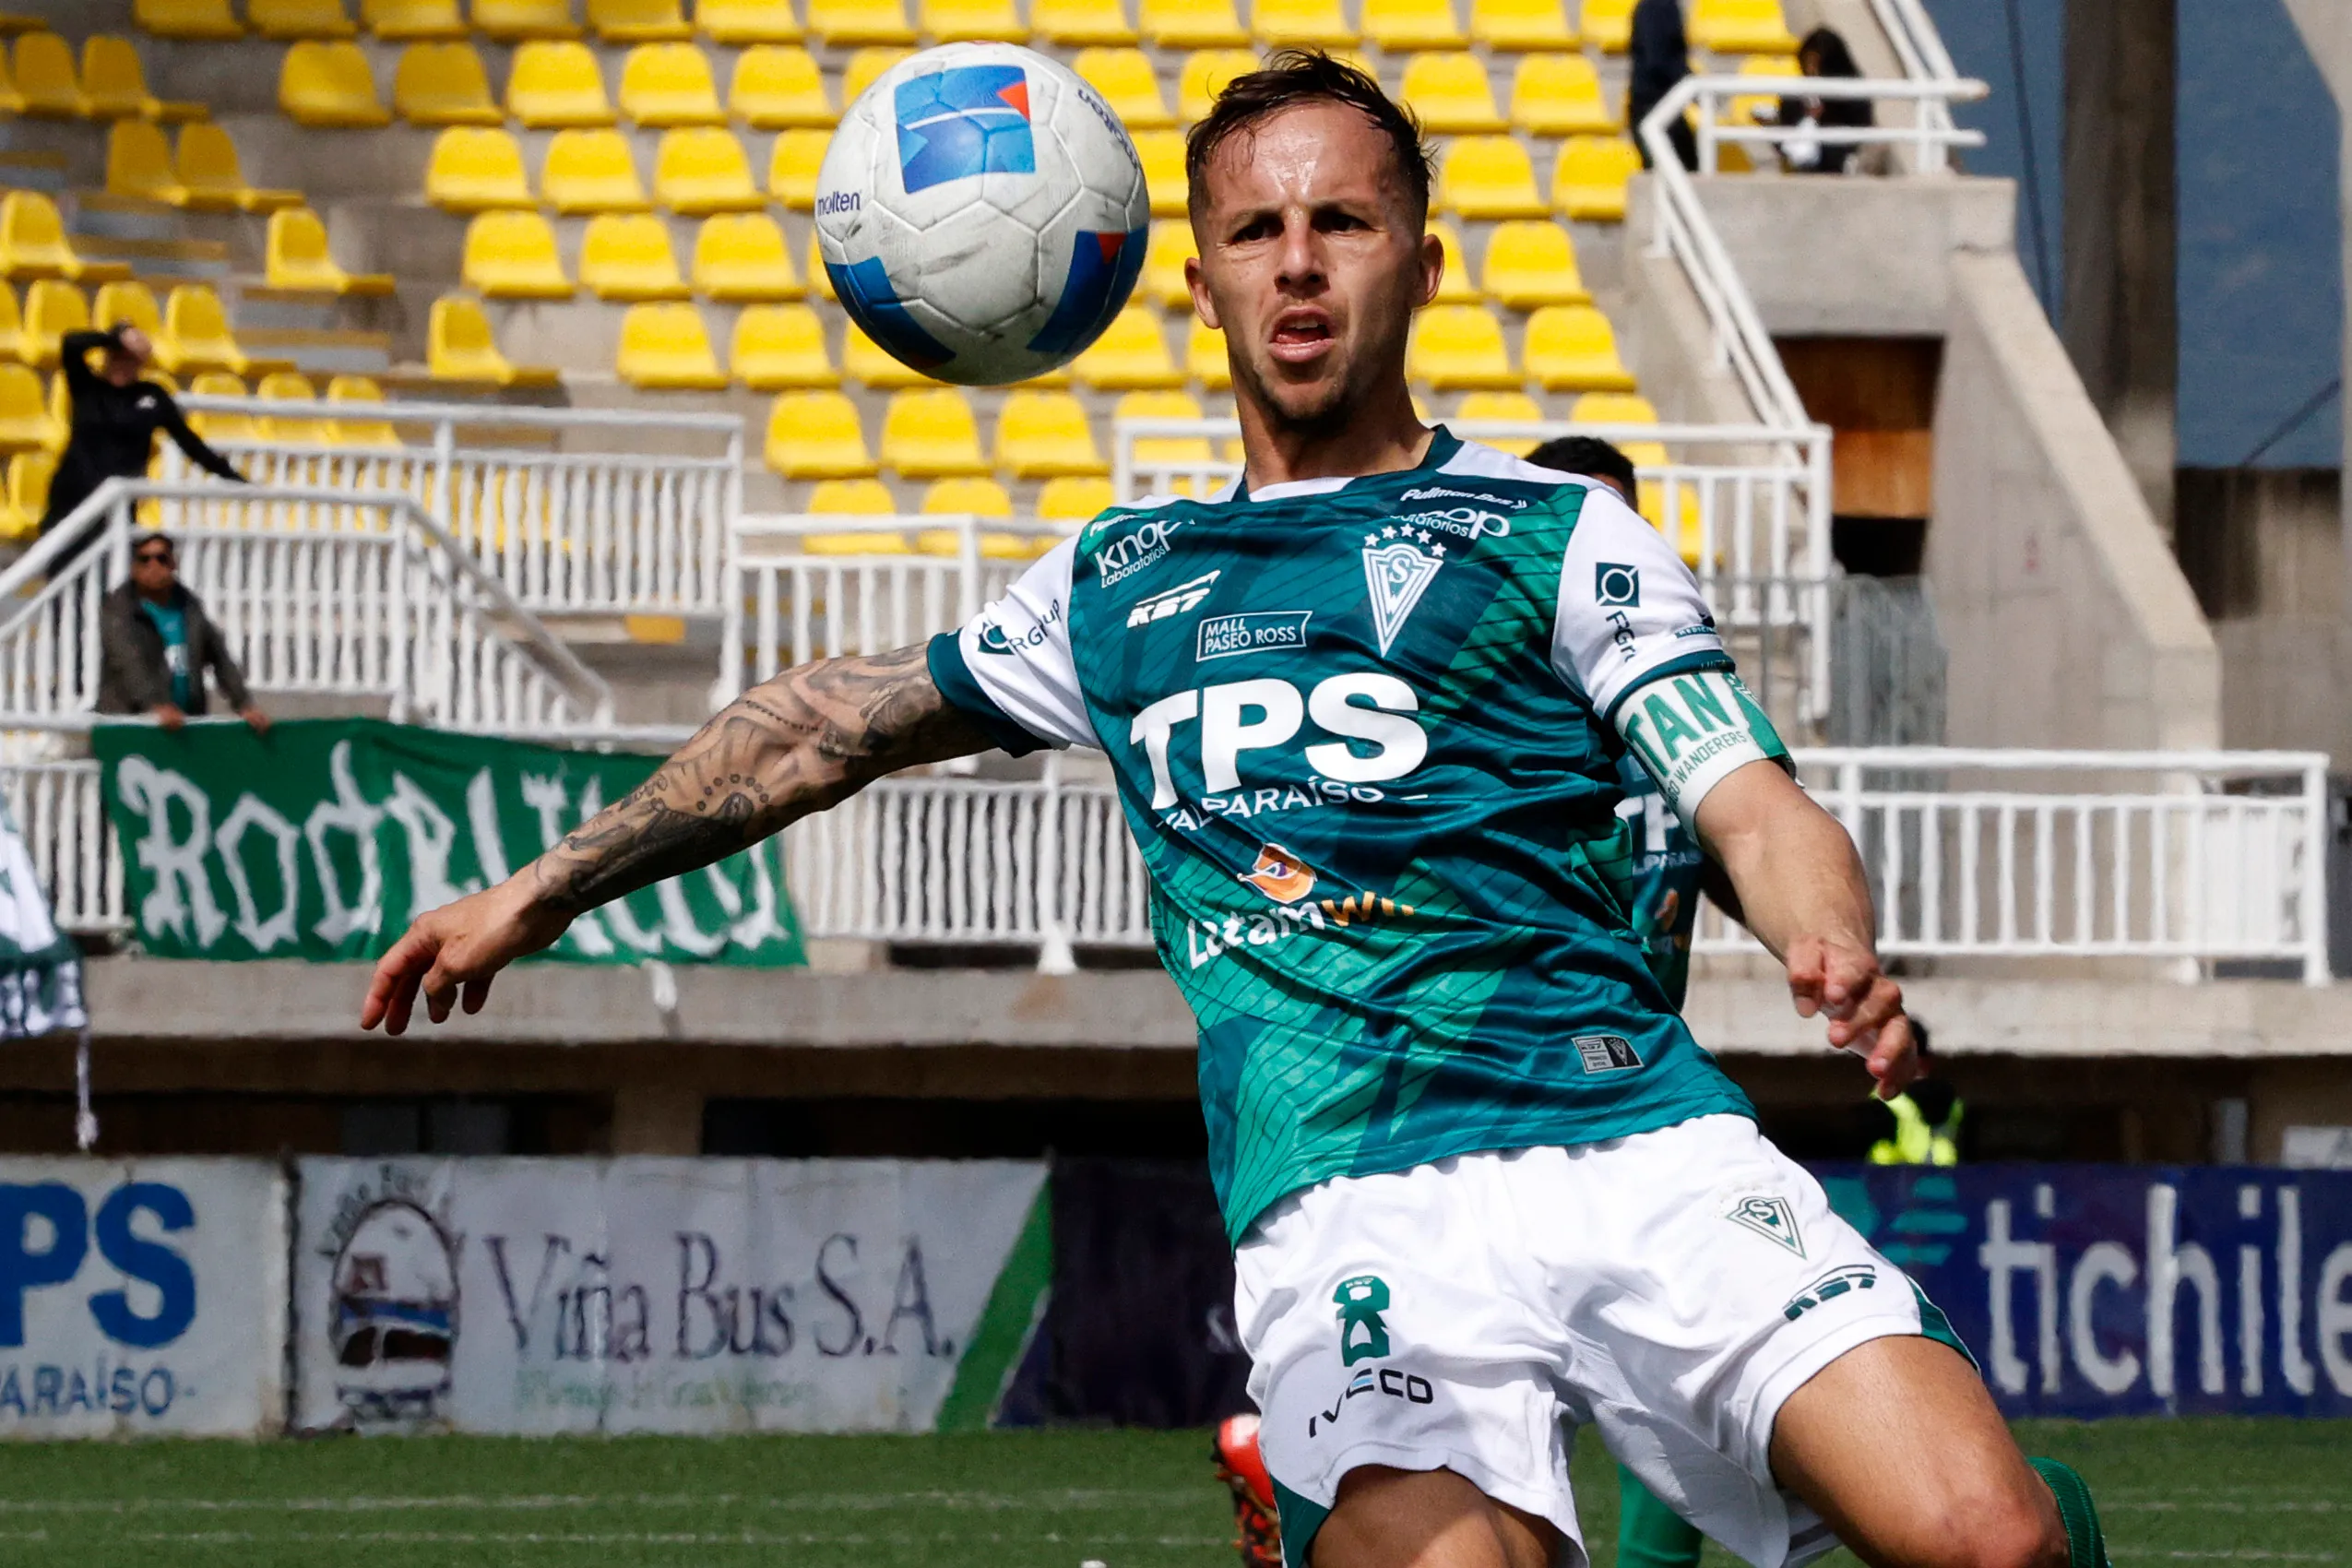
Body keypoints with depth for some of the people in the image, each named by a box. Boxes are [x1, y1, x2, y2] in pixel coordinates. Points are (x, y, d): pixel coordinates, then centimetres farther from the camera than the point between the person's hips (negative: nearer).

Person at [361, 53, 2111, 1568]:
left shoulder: (1558, 537, 14)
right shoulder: (1119, 582, 24)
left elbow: (1756, 806, 2)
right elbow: (829, 722, 36)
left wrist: (1837, 955, -20)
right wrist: (545, 889, 36)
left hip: (1639, 1140, -1)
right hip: (1350, 1220, 1)